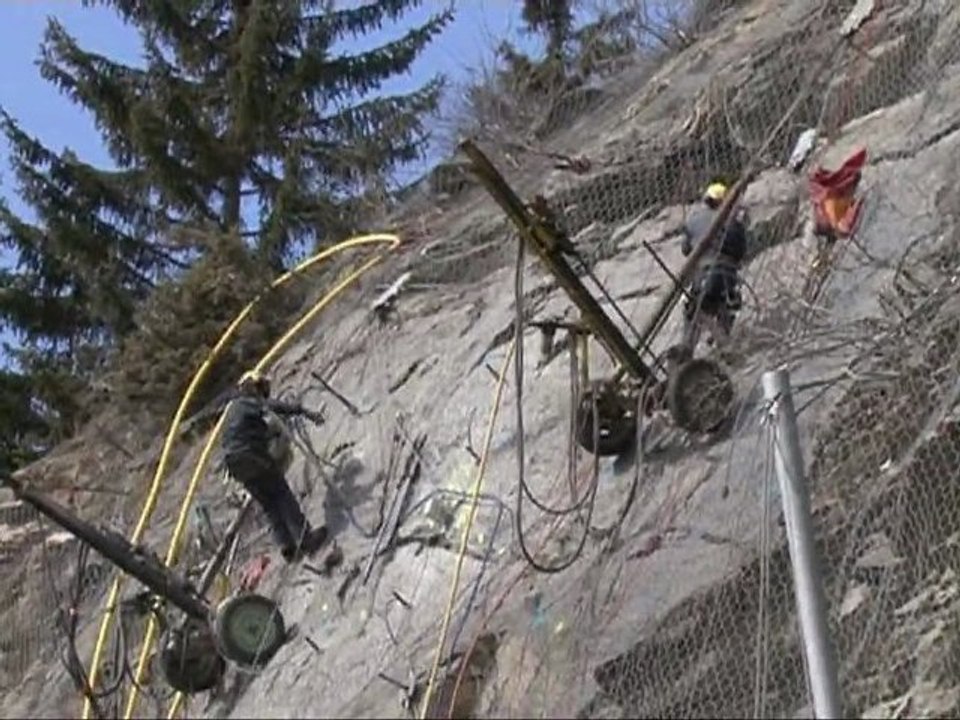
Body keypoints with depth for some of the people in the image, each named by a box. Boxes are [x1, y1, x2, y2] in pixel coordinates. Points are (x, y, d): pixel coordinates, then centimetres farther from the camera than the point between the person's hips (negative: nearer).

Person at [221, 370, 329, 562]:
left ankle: (286, 545, -4)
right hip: (253, 455, -8)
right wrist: (303, 411, -25)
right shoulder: (249, 402, 1)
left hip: (235, 464, 8)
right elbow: (273, 407, -17)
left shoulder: (232, 407, 27)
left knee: (268, 504, 8)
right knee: (283, 495, -4)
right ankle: (304, 537, -12)